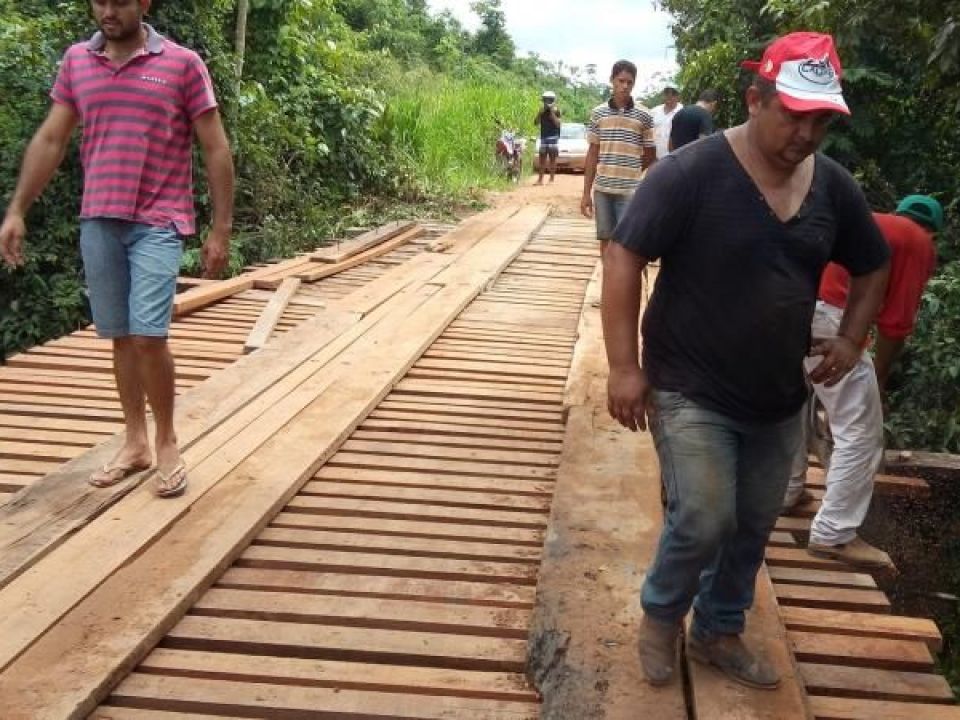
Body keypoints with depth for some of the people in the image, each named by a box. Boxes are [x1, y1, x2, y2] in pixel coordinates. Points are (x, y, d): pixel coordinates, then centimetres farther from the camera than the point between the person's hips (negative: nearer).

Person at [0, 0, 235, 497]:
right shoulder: (75, 61, 9)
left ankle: (167, 443, 6)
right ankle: (135, 443, 21)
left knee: (148, 335, -13)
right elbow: (49, 141, 11)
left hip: (157, 224, -4)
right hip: (98, 223, 4)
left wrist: (221, 229, -7)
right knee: (120, 337, 9)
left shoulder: (182, 63, -3)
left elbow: (215, 149, -3)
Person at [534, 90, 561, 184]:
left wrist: (552, 113, -15)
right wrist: (540, 113, -7)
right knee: (542, 158, 5)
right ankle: (540, 179, 7)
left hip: (553, 137, -4)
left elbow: (557, 124, -12)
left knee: (552, 158, -2)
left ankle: (551, 178, 2)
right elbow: (536, 122, 4)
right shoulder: (542, 111, 9)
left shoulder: (556, 110, -3)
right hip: (543, 137, 4)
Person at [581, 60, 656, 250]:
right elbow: (593, 154, 7)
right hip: (602, 189, 2)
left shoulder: (643, 116, -1)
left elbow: (650, 157, 7)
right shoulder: (598, 113, 5)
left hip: (630, 191, -2)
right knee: (606, 240, 11)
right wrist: (586, 192, 4)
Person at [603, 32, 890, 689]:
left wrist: (852, 340, 2)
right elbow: (624, 258, -16)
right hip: (691, 392, -6)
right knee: (705, 522, -10)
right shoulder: (691, 173, -17)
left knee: (754, 527, 15)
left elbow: (874, 266, 16)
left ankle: (718, 632, 39)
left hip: (779, 399, 6)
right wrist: (625, 368, -19)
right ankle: (662, 614, 21)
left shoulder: (834, 185, 0)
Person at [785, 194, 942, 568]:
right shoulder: (919, 243, 9)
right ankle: (833, 534, 6)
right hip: (823, 313, -8)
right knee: (860, 432, 3)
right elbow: (896, 323, 2)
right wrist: (879, 378, 15)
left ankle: (785, 493, 41)